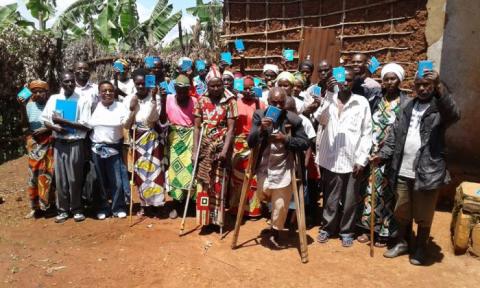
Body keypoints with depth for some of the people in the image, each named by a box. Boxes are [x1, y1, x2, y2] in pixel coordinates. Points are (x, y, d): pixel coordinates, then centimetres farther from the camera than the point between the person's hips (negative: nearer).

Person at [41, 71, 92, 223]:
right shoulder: (53, 98, 7)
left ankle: (77, 209, 16)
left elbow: (85, 125, -10)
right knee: (60, 177, 6)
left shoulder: (83, 100, -3)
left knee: (75, 178, 3)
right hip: (59, 143, 3)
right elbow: (45, 119, 8)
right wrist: (55, 127, -12)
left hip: (76, 143, -3)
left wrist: (63, 121, -15)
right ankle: (63, 210, 18)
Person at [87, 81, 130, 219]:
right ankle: (102, 208, 22)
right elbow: (87, 126, 7)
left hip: (114, 149, -1)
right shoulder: (94, 107, 3)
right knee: (100, 180, 10)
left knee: (117, 181, 2)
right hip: (97, 149, 1)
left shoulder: (120, 107, -1)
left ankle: (118, 208, 16)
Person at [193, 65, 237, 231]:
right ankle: (206, 218, 15)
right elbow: (197, 127, 2)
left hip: (221, 146, -2)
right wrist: (195, 149, -5)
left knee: (219, 184, 5)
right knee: (204, 183, 4)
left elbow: (231, 128, -10)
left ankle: (217, 218, 16)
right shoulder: (201, 101, 1)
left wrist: (225, 150, -19)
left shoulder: (230, 101, -7)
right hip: (205, 147, 3)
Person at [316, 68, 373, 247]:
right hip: (330, 159, 0)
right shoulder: (329, 99, 3)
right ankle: (327, 227, 30)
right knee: (330, 198, 13)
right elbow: (321, 119, -17)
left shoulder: (362, 102, 2)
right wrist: (327, 93, -24)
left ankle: (346, 231, 28)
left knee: (350, 200, 11)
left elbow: (367, 133, 2)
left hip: (352, 160, 0)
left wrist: (362, 159, -3)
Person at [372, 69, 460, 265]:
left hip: (427, 172, -4)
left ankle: (421, 248, 29)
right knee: (401, 211, 17)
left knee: (424, 215, 10)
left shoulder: (440, 107, -3)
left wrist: (439, 87, -36)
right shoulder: (406, 107, 11)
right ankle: (401, 243, 36)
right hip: (402, 171, 4)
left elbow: (454, 114, -27)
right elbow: (394, 135, 10)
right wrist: (383, 154, -4)